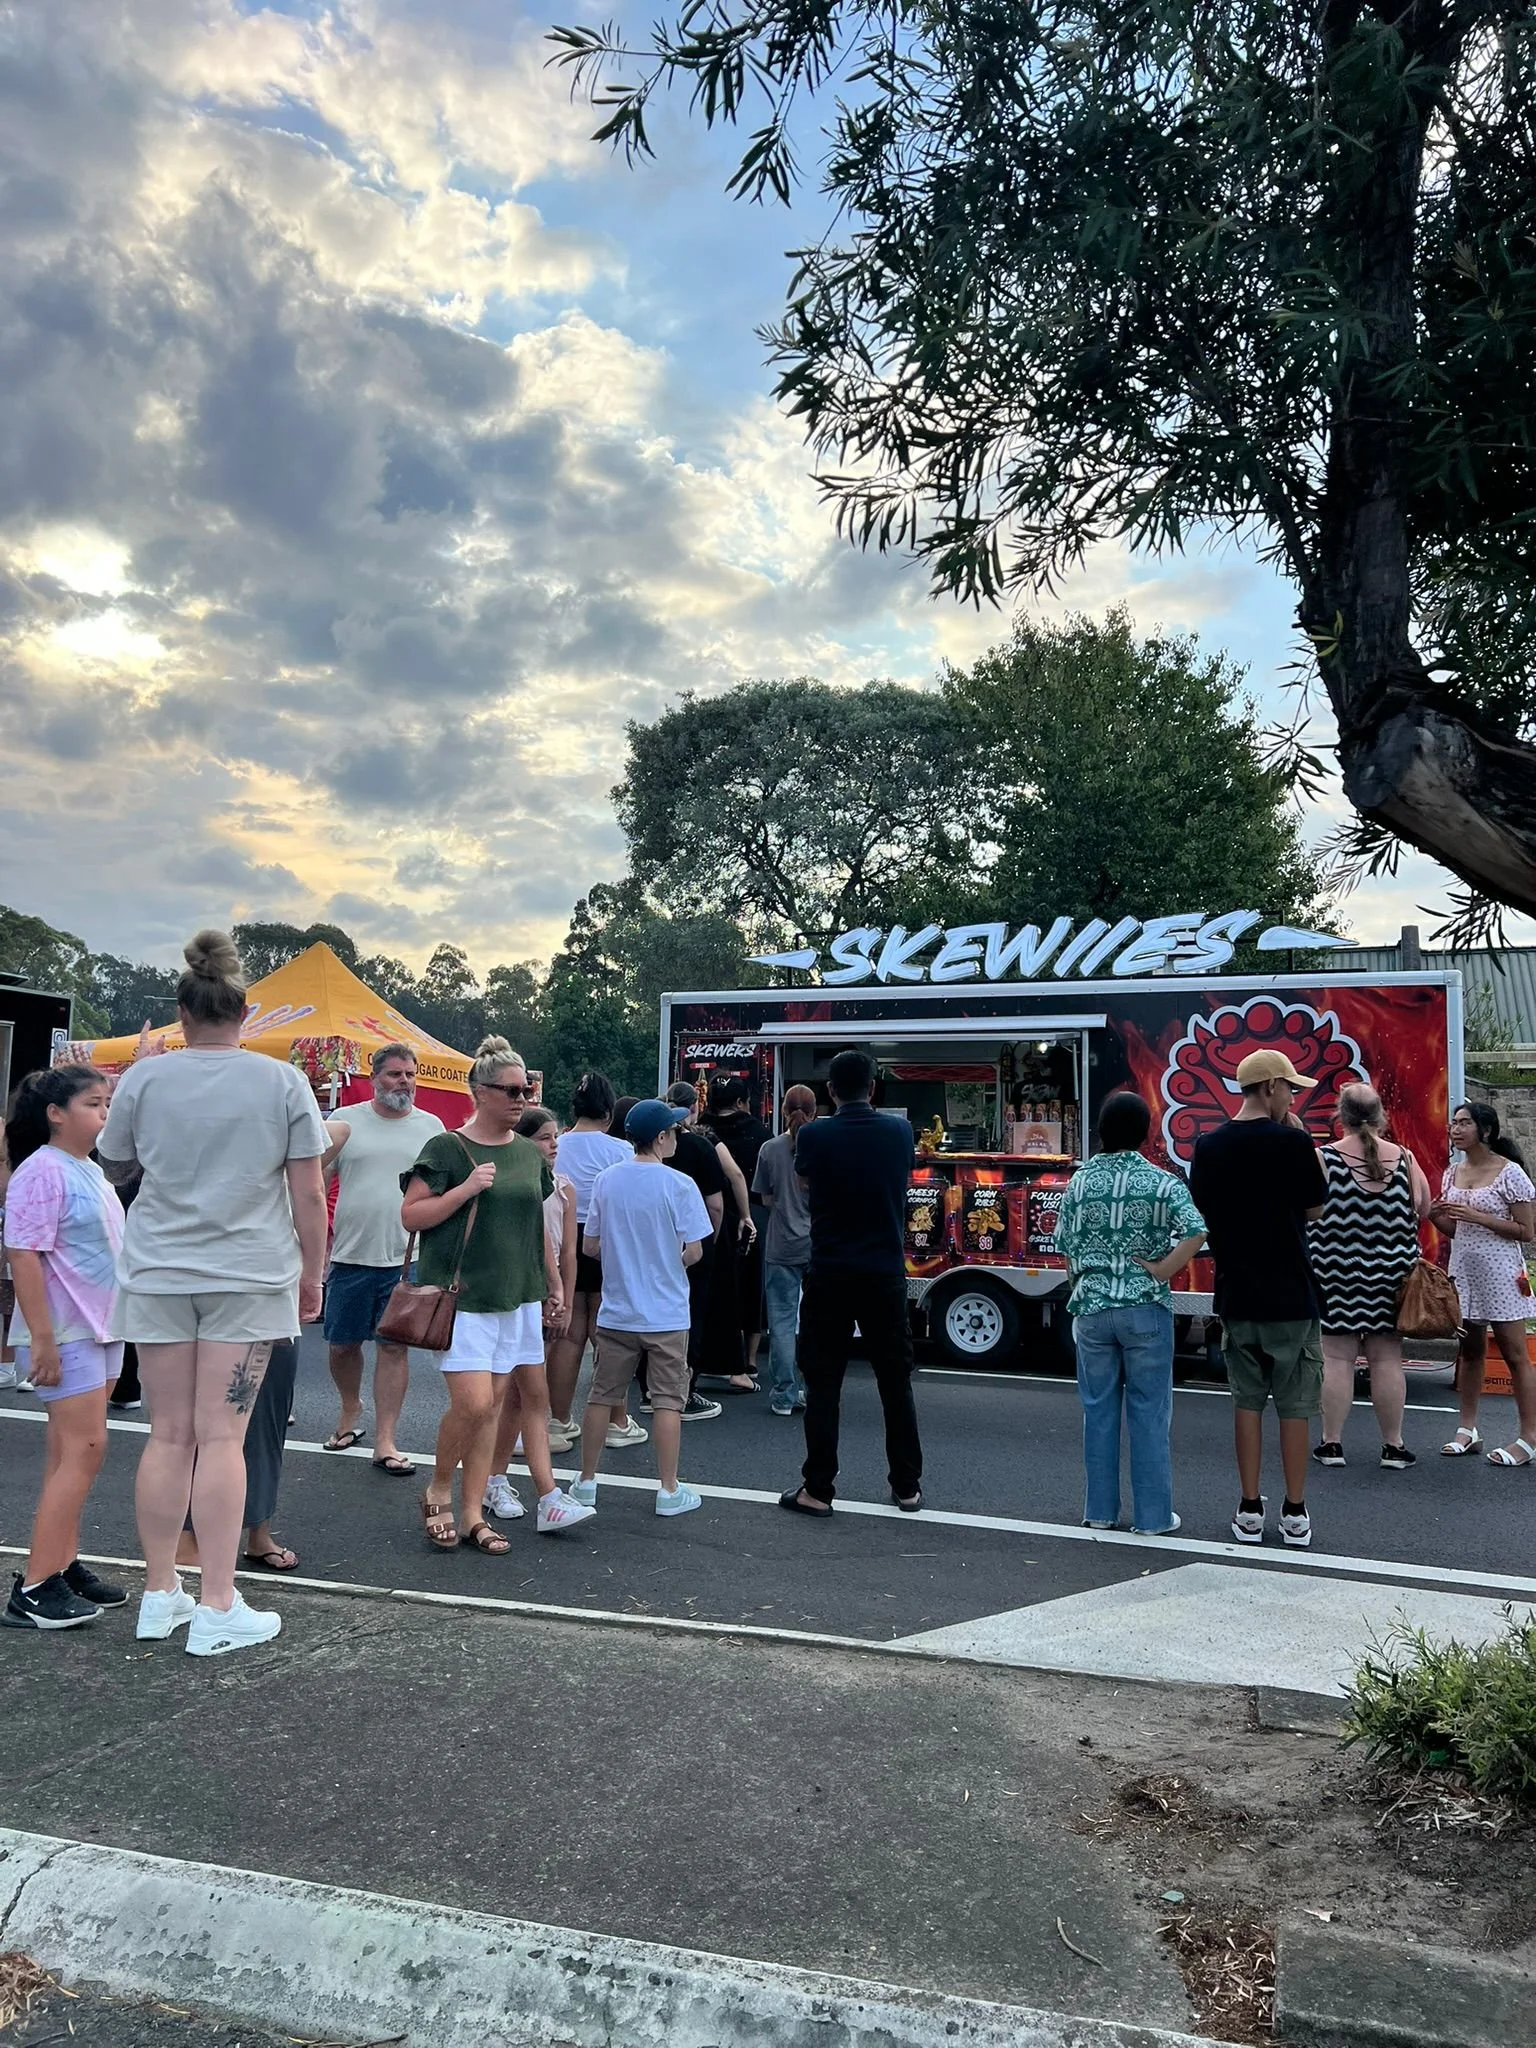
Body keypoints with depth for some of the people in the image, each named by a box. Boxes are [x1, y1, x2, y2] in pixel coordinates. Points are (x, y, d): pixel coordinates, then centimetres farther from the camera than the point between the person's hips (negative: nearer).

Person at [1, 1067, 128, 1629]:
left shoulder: (92, 1171, 13)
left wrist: (115, 1321, 22)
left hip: (99, 1329, 9)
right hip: (64, 1335, -9)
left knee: (70, 1451, 13)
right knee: (83, 1448, -10)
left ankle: (63, 1564, 21)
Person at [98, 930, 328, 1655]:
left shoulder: (144, 1078, 0)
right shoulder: (283, 1082, -3)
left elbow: (114, 1166, 16)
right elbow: (308, 1194, -2)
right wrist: (312, 1273, 8)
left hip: (157, 1273, 2)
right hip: (248, 1273, -2)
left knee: (169, 1433, 9)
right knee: (222, 1435, 1)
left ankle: (159, 1595, 20)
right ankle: (217, 1609, 6)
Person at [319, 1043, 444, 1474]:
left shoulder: (431, 1126, 6)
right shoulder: (346, 1121, 2)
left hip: (405, 1259, 0)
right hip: (351, 1257, 0)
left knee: (394, 1346, 2)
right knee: (342, 1344, 11)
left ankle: (384, 1442, 9)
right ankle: (351, 1411, 38)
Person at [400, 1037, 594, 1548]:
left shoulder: (529, 1153, 12)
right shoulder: (447, 1148, -6)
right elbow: (410, 1215, -9)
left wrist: (553, 1283, 21)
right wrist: (467, 1189, -18)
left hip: (517, 1295, 6)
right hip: (463, 1294, -6)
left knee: (492, 1405, 6)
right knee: (473, 1402, -12)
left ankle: (473, 1516, 15)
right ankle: (438, 1493, 13)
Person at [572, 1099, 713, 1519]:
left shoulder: (607, 1181, 0)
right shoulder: (678, 1185, -13)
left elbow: (590, 1246, 5)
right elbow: (693, 1252, -11)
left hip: (616, 1312, 4)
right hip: (666, 1315, -4)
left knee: (602, 1396, 12)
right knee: (667, 1401, 5)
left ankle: (586, 1482, 21)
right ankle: (669, 1490, 11)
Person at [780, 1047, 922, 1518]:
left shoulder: (813, 1135, -9)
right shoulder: (900, 1131, -2)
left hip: (830, 1275, -2)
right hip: (885, 1275, 2)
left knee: (822, 1385, 5)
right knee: (896, 1383, 12)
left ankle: (818, 1489, 7)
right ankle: (907, 1486, 19)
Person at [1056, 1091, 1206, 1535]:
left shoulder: (1080, 1181, 0)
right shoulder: (1161, 1182, -7)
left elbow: (1065, 1242, 3)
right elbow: (1195, 1231, -21)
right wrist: (1164, 1270, -12)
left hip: (1091, 1307, 3)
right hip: (1145, 1308, -2)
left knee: (1098, 1409, 11)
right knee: (1149, 1412, 5)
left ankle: (1099, 1510, 19)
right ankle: (1152, 1515, 11)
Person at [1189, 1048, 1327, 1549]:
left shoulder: (1209, 1146, 0)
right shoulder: (1293, 1141, -12)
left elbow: (1200, 1213, 6)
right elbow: (1315, 1208, 1)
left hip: (1236, 1297, 4)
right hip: (1291, 1296, -3)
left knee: (1247, 1401, 12)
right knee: (1295, 1405, 7)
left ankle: (1250, 1511, 15)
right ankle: (1295, 1514, 13)